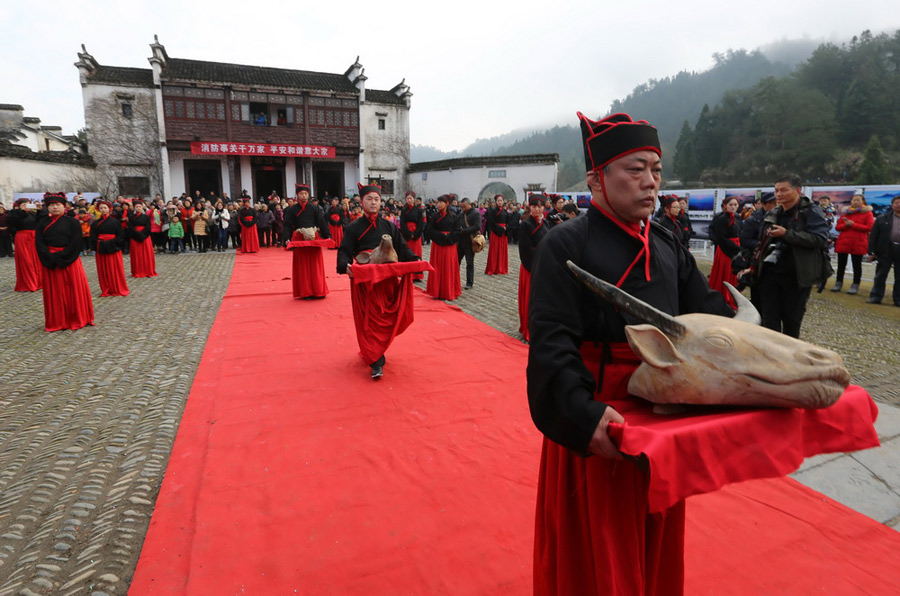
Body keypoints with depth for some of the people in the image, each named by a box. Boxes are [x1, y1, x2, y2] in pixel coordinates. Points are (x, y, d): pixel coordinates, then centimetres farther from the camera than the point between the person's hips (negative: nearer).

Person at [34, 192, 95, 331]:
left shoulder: (72, 222, 0)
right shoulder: (42, 223, 8)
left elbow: (75, 244, -8)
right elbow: (39, 244, 1)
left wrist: (60, 258, -15)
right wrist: (50, 258, -14)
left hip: (69, 261, -2)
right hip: (49, 263, 2)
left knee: (74, 289, 2)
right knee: (54, 292, 6)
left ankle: (77, 320, 15)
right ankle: (56, 322, 15)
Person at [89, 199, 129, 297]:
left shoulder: (115, 222, 2)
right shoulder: (95, 224, 8)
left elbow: (121, 236, -4)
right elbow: (93, 238, 3)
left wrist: (110, 243, -14)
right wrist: (100, 243, -14)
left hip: (114, 249, -2)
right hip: (101, 250, 2)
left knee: (115, 270, 0)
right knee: (103, 270, 4)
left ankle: (118, 289, 10)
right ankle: (106, 290, 11)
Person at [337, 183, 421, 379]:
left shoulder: (389, 227, 12)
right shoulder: (353, 228, 2)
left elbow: (403, 249, 10)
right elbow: (344, 252, -5)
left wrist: (415, 260, -8)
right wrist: (346, 266, -26)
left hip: (388, 279, 3)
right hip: (364, 281, -3)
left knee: (387, 318, 7)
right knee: (369, 320, -4)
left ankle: (374, 353, 30)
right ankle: (376, 363, 1)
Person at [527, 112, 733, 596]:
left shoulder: (667, 246, 8)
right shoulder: (565, 245, -13)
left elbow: (709, 312, 9)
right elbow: (550, 342, -22)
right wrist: (583, 414, -33)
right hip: (599, 420, -6)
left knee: (658, 541, 24)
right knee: (598, 556, 11)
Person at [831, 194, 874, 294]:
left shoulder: (867, 213, 2)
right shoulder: (846, 212, 13)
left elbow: (869, 227, -9)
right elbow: (838, 227, 10)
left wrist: (853, 224, -14)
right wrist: (846, 225, -10)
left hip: (858, 243, -3)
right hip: (843, 242, 3)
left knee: (857, 264, 1)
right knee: (841, 264, 6)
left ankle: (855, 286, 5)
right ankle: (838, 283, 14)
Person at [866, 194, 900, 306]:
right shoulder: (883, 218, 5)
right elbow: (873, 235, 2)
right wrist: (872, 250, -6)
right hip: (886, 250, -1)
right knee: (880, 275, 4)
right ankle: (875, 297, 8)